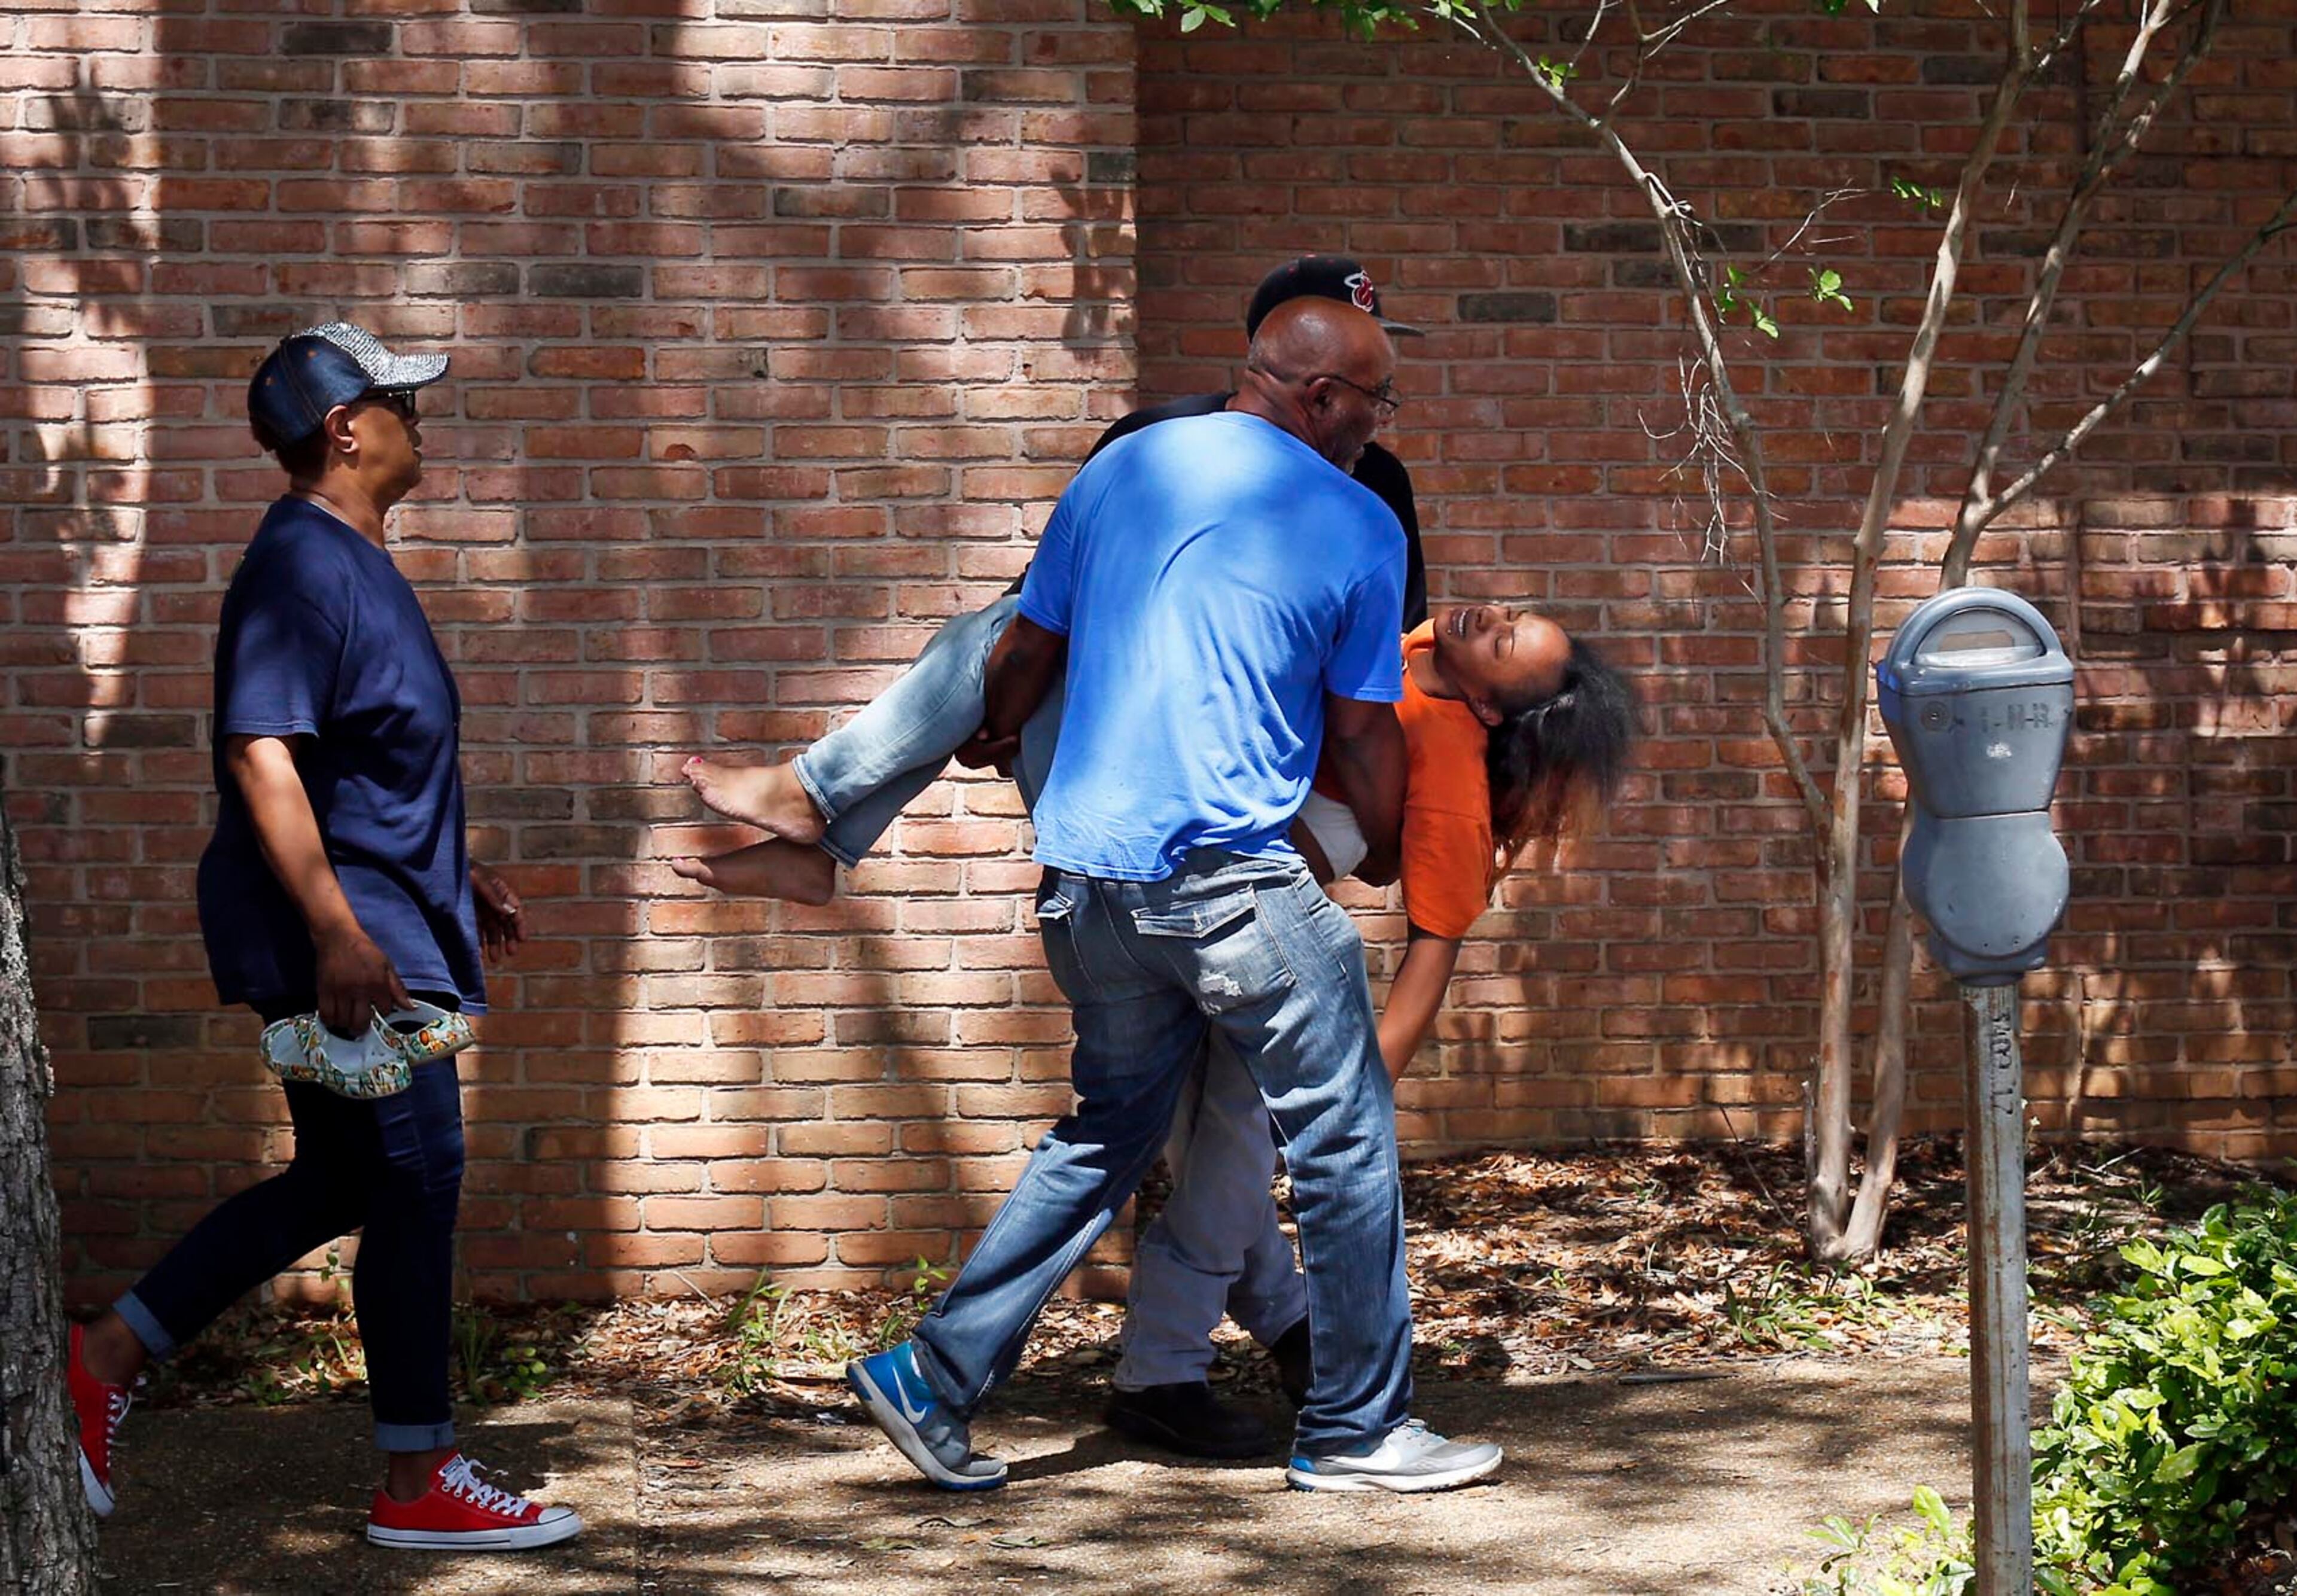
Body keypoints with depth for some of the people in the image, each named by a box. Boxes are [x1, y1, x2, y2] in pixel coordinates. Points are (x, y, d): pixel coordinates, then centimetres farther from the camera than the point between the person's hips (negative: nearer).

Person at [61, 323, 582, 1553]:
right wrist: (337, 932, -29)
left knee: (341, 1181, 14)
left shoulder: (352, 564, 17)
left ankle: (106, 1359, 20)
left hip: (382, 927, 10)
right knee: (414, 1181, -4)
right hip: (348, 941, -10)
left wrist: (454, 876, 29)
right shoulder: (301, 567, -16)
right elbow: (262, 756, -24)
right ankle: (418, 1486, 5)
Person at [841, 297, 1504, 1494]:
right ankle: (1357, 1430, 11)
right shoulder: (1357, 528, -1)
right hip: (1232, 878, -6)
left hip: (1087, 865, 6)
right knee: (1344, 1141, 6)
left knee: (1103, 1138, 19)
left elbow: (1027, 651, 16)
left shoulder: (1120, 470, 11)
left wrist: (995, 737, 38)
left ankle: (934, 1379, 15)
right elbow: (1363, 734, 4)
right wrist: (1382, 853, 23)